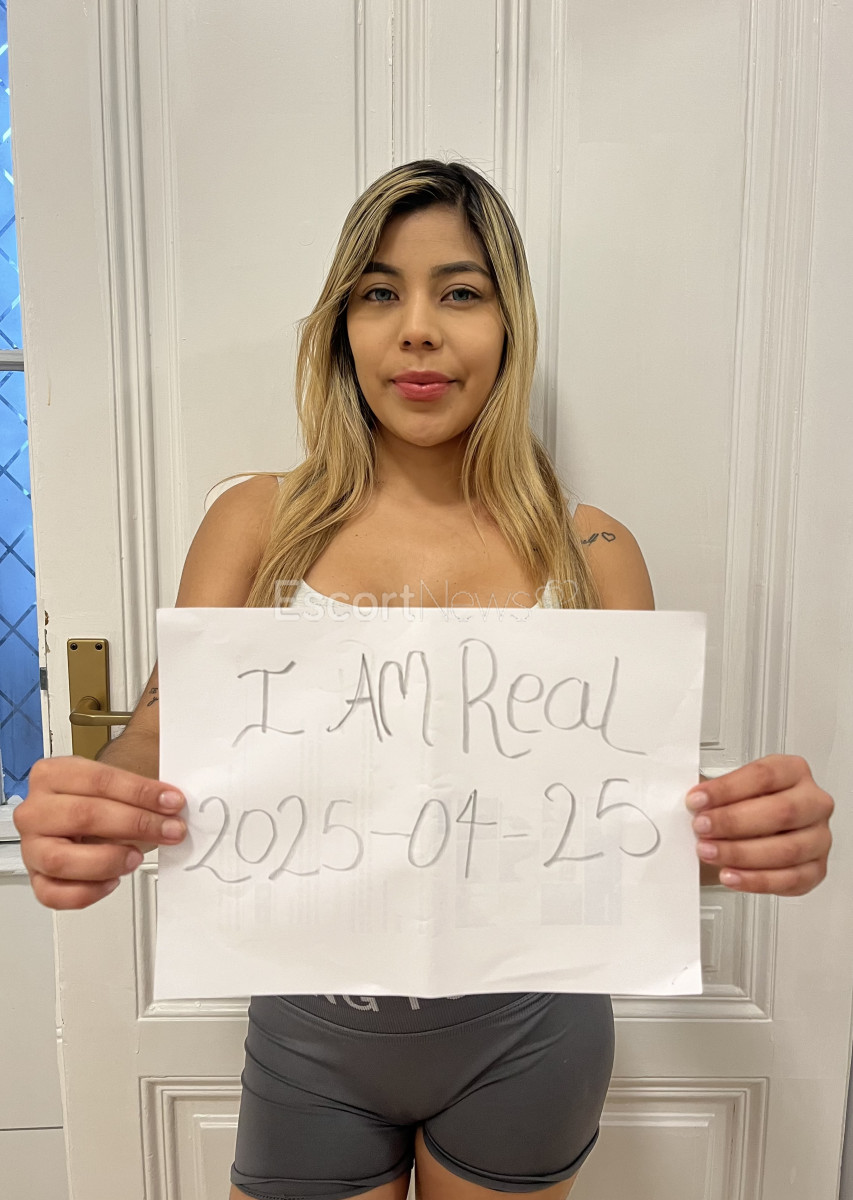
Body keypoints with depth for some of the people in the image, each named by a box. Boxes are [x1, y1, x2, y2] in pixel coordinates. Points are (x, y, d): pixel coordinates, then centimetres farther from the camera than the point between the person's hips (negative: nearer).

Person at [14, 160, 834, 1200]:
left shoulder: (591, 552, -8)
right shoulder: (256, 524, -7)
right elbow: (160, 740, -10)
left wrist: (749, 832, -27)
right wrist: (88, 813, -31)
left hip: (521, 1033, 1)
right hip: (310, 1033, 0)